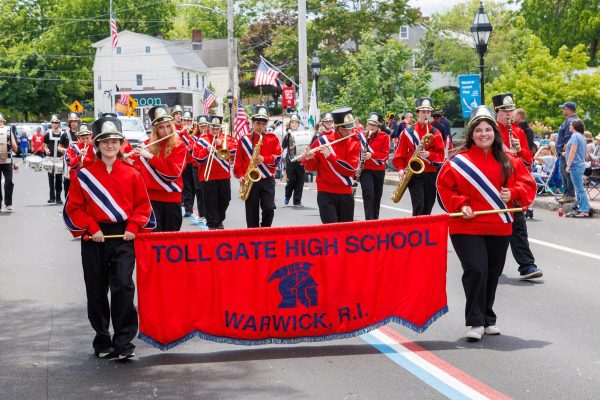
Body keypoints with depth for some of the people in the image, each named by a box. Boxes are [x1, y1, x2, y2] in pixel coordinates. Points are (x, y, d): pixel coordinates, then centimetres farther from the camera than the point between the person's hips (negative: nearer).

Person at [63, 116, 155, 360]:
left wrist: (133, 228, -6)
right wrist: (91, 228, -9)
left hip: (124, 238, -1)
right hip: (94, 239, 1)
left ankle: (124, 342, -6)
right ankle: (102, 342, 22)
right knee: (97, 292, 7)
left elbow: (143, 205, 8)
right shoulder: (84, 175, 2)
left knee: (123, 286, -13)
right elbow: (74, 208, 2)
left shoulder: (131, 174, 4)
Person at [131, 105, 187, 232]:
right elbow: (138, 168, 7)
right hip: (152, 196, 1)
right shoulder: (147, 145, 4)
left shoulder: (179, 146, -2)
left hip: (172, 198, -1)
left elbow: (174, 171, -16)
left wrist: (150, 156, -20)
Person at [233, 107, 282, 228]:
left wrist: (264, 159, -18)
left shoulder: (273, 138, 6)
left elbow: (278, 158, -2)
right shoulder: (244, 140, 7)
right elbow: (238, 161, 7)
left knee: (269, 208, -13)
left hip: (267, 180, -1)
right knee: (252, 212, 3)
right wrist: (241, 176, -6)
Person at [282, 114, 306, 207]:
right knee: (291, 180, -1)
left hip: (300, 161, 1)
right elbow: (283, 146, -3)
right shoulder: (288, 135, 3)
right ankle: (287, 197, 25)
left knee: (300, 181, 2)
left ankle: (297, 201, 10)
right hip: (290, 160, -1)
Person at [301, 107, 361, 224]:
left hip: (346, 194, 3)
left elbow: (351, 168, -12)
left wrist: (329, 155, -20)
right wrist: (309, 159, -19)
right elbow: (311, 167, 4)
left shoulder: (355, 143, 1)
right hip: (326, 194, -3)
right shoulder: (323, 140, -4)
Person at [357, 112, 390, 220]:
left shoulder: (385, 136, -1)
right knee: (369, 193, -19)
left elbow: (385, 154, -8)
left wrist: (371, 155, -23)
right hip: (365, 170, -1)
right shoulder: (361, 136, 2)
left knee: (377, 196, 10)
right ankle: (369, 220, -19)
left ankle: (375, 219, 24)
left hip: (379, 170, 1)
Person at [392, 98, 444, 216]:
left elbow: (441, 155, 2)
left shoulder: (435, 133, 5)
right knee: (418, 206, -15)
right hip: (413, 174, -2)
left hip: (431, 174, 2)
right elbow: (400, 153, 5)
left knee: (427, 209, 7)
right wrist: (401, 168, -8)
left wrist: (429, 154, -16)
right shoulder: (408, 131, 4)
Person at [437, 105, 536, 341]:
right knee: (476, 270, -17)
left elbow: (528, 184, 8)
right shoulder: (459, 160, -3)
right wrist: (460, 205, -12)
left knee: (492, 274, 11)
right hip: (467, 227, -4)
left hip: (499, 229, 4)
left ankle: (488, 320, 27)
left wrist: (513, 193, -11)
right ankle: (476, 322, -8)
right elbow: (444, 186, 1)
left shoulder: (508, 161, 5)